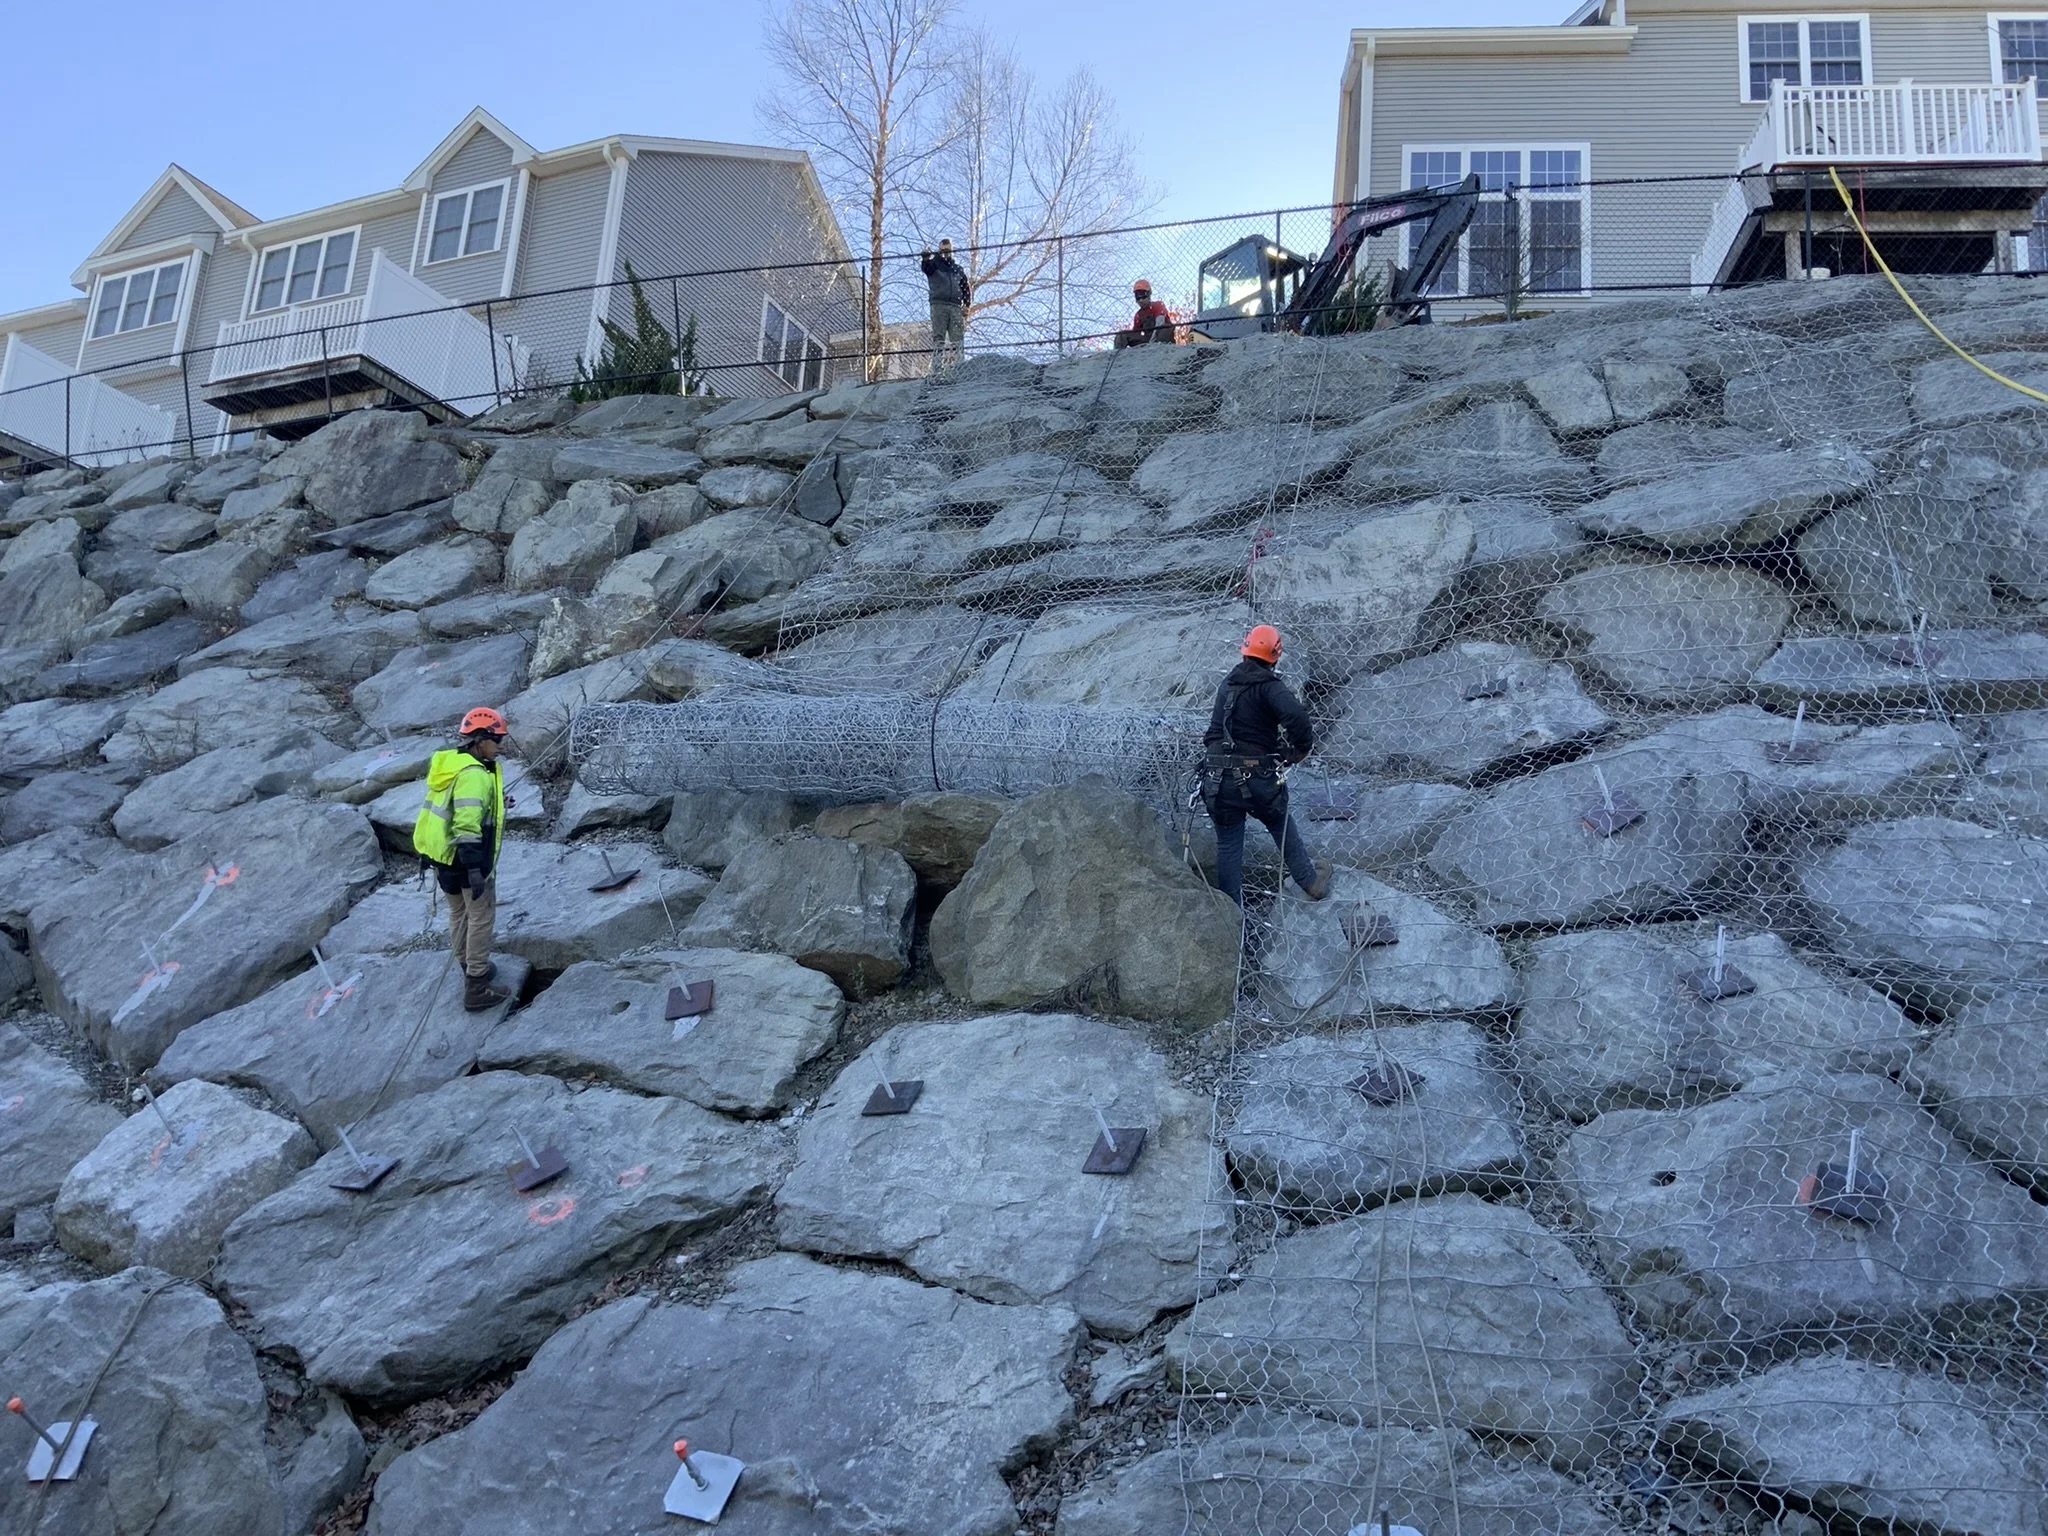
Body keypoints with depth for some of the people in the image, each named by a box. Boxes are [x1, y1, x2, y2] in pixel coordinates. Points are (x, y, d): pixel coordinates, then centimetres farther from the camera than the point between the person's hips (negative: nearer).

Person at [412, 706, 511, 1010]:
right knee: (481, 917, 1)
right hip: (468, 858, -10)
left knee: (459, 910, 22)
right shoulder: (474, 774, -24)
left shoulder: (450, 760, 5)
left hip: (442, 853, 10)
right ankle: (476, 989, 6)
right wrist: (475, 869, -30)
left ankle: (471, 968, 40)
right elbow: (466, 825, -31)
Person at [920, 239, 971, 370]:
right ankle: (937, 369, -15)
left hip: (956, 306, 3)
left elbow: (966, 288, 23)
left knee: (958, 339, -6)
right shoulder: (934, 263, 14)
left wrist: (966, 305, 6)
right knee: (938, 338, -9)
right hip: (939, 304, -3)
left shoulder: (957, 269, 24)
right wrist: (925, 259, -35)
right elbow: (926, 267, -10)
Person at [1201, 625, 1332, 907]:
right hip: (1256, 780, -4)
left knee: (1228, 845, 14)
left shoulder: (1227, 684, 10)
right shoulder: (1269, 686, -9)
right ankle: (1311, 882, 38)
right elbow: (1296, 718, -26)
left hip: (1217, 780, 4)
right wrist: (1301, 748, -8)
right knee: (1284, 828, 22)